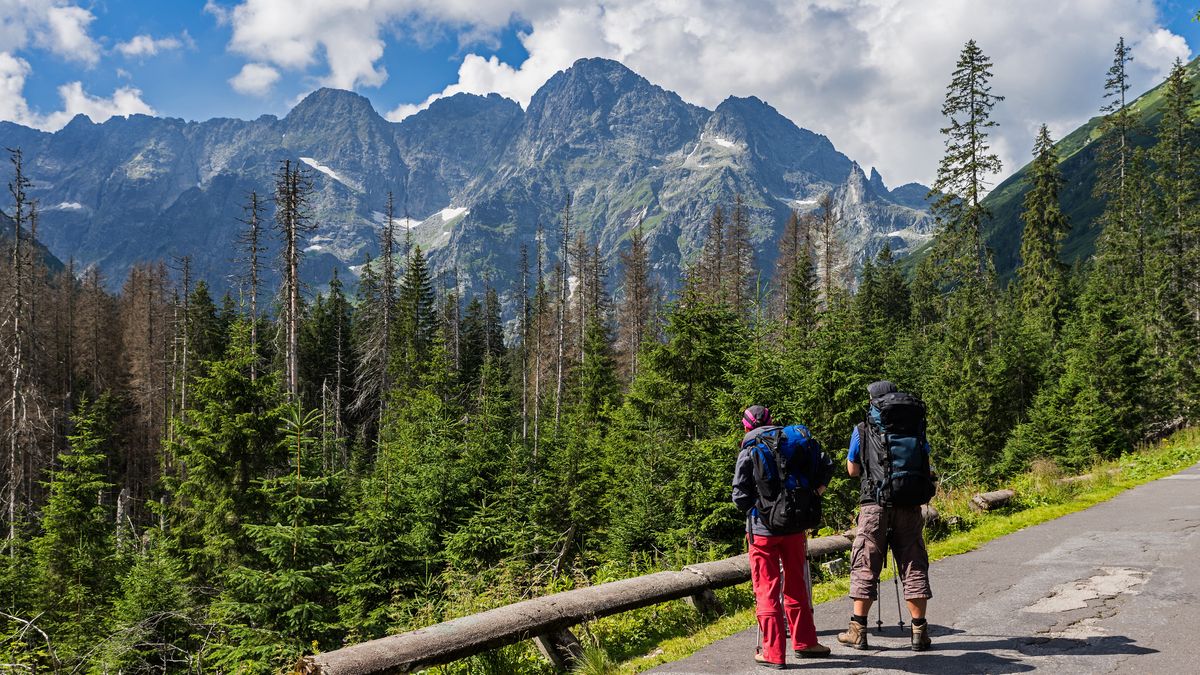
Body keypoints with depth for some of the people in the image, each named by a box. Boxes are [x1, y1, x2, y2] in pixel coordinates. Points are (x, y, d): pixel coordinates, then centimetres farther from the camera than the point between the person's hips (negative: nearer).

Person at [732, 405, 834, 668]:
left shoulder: (749, 452, -8)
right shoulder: (798, 440, 3)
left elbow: (740, 496, -10)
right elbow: (826, 465, 1)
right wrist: (813, 493, 9)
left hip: (763, 528, -4)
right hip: (795, 527, 4)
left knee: (767, 590, 4)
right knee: (796, 585, 19)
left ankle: (772, 652, 4)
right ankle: (804, 642, 27)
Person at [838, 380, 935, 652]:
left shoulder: (863, 430, 2)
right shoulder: (915, 427, 7)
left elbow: (853, 471, 10)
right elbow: (926, 465, 15)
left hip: (875, 505, -2)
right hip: (910, 507, 2)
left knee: (865, 567, 5)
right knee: (913, 566, 8)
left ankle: (858, 630, 7)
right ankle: (920, 631, 8)